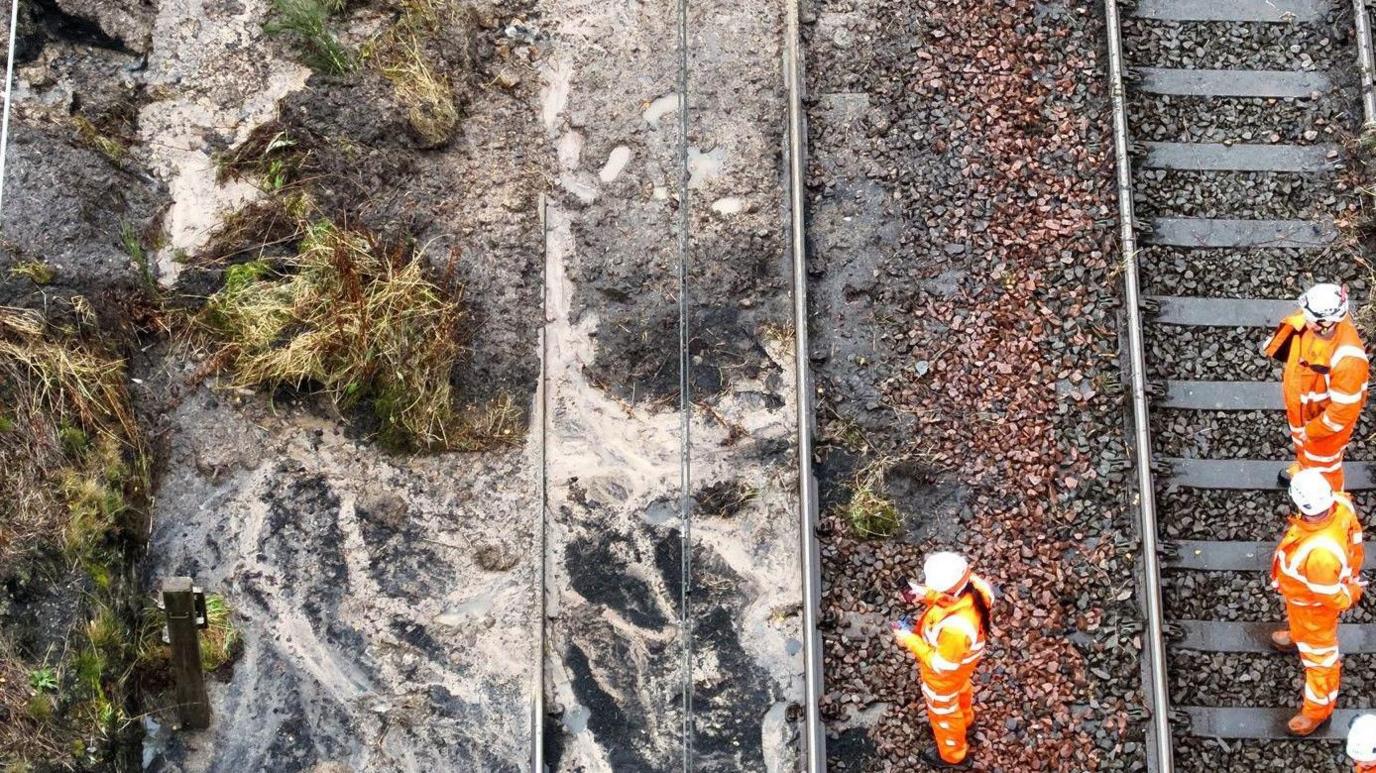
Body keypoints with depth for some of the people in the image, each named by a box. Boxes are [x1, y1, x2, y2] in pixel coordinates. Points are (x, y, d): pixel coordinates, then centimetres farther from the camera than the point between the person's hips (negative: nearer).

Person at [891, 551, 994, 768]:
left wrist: (910, 639, -27)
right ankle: (964, 719, 70)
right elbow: (945, 598, -6)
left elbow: (941, 665, -32)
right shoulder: (970, 584, -32)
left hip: (946, 674, -7)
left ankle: (952, 755, 53)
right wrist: (925, 595, -20)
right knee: (961, 690, 38)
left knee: (943, 711, 24)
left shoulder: (955, 628, -51)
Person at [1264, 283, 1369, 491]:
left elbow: (1343, 411, -32)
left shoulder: (1347, 360, -45)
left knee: (1322, 467, 22)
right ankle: (1303, 467, 69)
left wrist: (1312, 430, -19)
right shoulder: (1313, 322, -25)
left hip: (1325, 421, -6)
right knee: (1301, 443, 37)